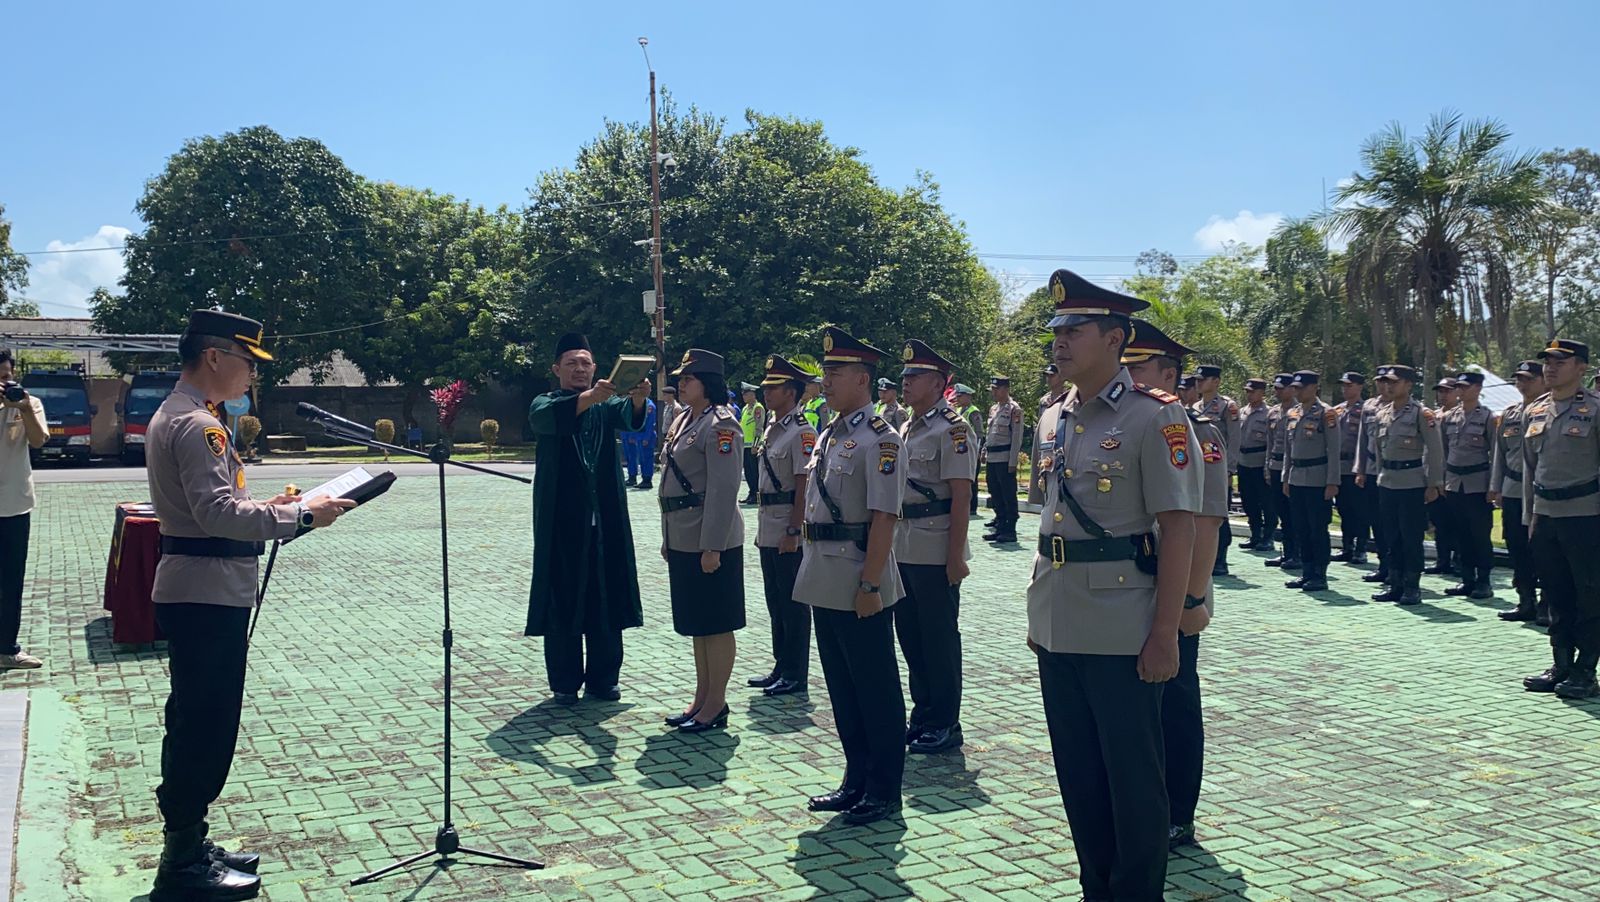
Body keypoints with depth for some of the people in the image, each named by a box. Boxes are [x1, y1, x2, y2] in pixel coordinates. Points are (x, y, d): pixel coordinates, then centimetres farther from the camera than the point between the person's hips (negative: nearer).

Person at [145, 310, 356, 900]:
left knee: (192, 724, 18)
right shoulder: (198, 425, -18)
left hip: (191, 591, 11)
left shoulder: (172, 415, 16)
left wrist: (269, 508, 12)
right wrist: (301, 515, -21)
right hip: (209, 595, -11)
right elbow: (218, 513, -27)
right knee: (207, 729, -2)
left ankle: (187, 845, 30)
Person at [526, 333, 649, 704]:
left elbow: (628, 418, -13)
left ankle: (603, 678, 16)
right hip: (562, 520, -2)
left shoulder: (606, 402, 10)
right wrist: (587, 398, -39)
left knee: (606, 597, 5)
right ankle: (565, 682, 10)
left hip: (605, 518, 2)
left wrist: (637, 399, -37)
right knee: (563, 600, 1)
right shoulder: (546, 403, 3)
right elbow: (545, 417, -22)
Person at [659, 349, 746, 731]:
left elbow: (723, 489, -20)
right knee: (696, 624, 16)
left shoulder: (720, 424, -15)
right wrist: (667, 538, 18)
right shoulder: (683, 421, 14)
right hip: (682, 540, 10)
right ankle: (701, 699, 26)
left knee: (716, 625, 1)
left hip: (711, 541, -9)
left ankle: (716, 705, 10)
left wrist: (712, 546, -22)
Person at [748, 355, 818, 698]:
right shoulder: (772, 428, 13)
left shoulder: (801, 432, -14)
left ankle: (795, 675, 10)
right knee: (775, 601, 15)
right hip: (769, 531, 9)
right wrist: (761, 527, 18)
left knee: (793, 604, 1)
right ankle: (781, 668, 25)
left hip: (788, 533, -9)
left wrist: (793, 531, -19)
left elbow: (804, 486, -17)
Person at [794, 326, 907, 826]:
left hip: (859, 589, -9)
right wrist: (813, 573, 16)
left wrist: (869, 585, -21)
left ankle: (883, 791, 15)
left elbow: (883, 518, -18)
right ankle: (856, 781, 28)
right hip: (825, 586, 9)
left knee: (876, 690, 3)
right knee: (842, 687, 16)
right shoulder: (828, 435, 13)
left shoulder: (878, 438, -13)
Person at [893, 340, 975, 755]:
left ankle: (945, 724, 12)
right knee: (910, 635, 14)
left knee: (940, 639, 1)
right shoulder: (907, 428, 14)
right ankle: (923, 715, 26)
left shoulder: (952, 429, -12)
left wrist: (956, 557, -19)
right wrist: (891, 544, 17)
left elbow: (961, 497, -16)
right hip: (904, 548, 9)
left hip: (936, 553, -8)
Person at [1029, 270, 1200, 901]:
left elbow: (1178, 528, -13)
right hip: (1057, 629, 7)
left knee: (1133, 778, 5)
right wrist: (1039, 609, 15)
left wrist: (1165, 632, -16)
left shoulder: (1154, 417, -10)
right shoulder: (1054, 419, 10)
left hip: (1121, 631, -7)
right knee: (1077, 774, 16)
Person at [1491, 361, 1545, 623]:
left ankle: (1547, 605, 7)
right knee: (1518, 550, 9)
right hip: (1513, 492, 5)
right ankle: (1526, 601, 18)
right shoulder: (1507, 415, 13)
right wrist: (1496, 488, 11)